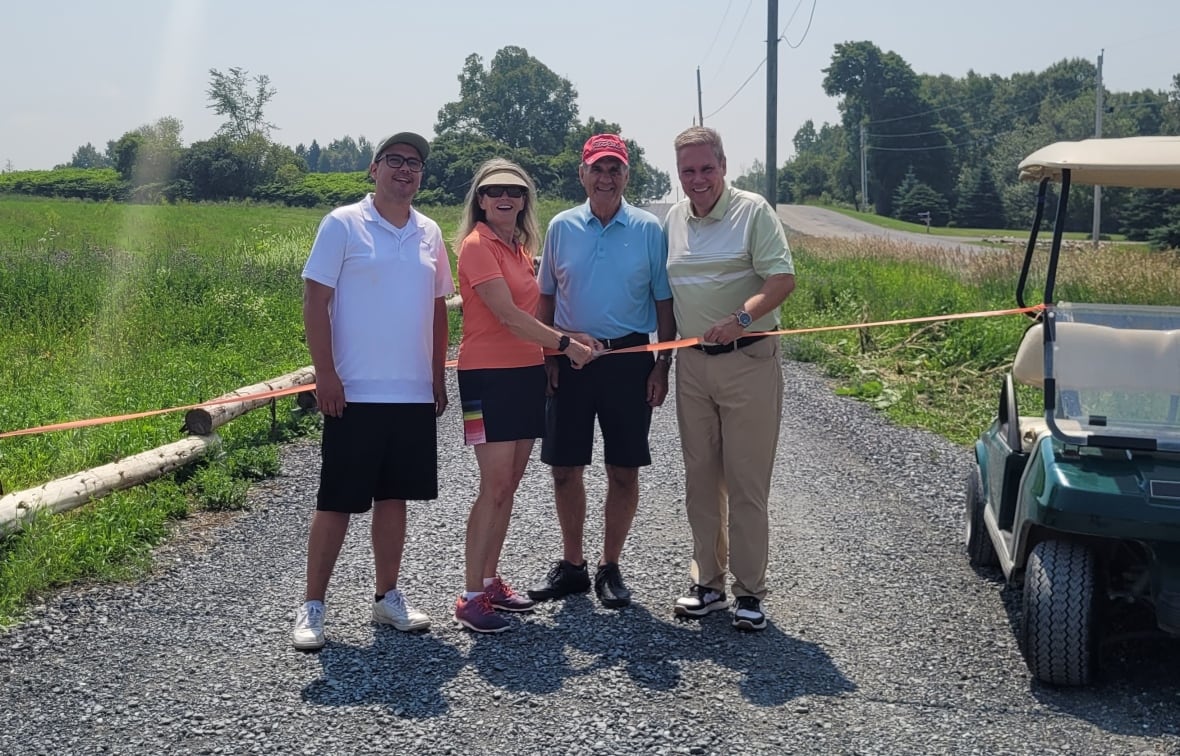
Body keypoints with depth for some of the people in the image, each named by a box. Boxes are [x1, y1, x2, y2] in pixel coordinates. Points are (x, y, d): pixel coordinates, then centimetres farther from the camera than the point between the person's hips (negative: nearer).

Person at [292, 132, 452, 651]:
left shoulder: (429, 233, 11)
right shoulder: (343, 224, -3)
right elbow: (315, 301, -6)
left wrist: (438, 377, 12)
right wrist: (325, 375, -12)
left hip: (414, 394, 5)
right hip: (354, 393, -5)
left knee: (394, 496, 12)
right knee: (336, 503, 0)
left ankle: (387, 597, 24)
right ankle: (312, 606, 11)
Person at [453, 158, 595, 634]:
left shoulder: (519, 247, 15)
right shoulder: (477, 245, -11)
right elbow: (508, 315, -19)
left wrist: (559, 343, 3)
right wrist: (565, 344, -18)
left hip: (527, 372, 8)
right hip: (489, 375, -8)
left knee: (509, 485, 11)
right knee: (494, 487, -9)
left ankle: (490, 581, 21)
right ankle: (471, 598, -2)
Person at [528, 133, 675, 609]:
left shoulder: (649, 230, 1)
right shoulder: (561, 227, 5)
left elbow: (664, 303, 4)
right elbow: (546, 299, 11)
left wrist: (662, 366, -2)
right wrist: (547, 356, 2)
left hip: (629, 360, -1)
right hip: (571, 359, 1)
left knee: (624, 471, 4)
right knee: (565, 468, 6)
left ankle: (610, 568, 20)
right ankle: (571, 565, 23)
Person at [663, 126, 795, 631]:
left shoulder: (754, 211, -6)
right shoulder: (673, 219, 10)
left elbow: (783, 278, -15)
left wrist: (742, 318, -32)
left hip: (747, 360, -5)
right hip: (692, 363, 6)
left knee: (747, 482, -2)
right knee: (700, 478, 11)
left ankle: (750, 592, 8)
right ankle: (708, 583, 22)